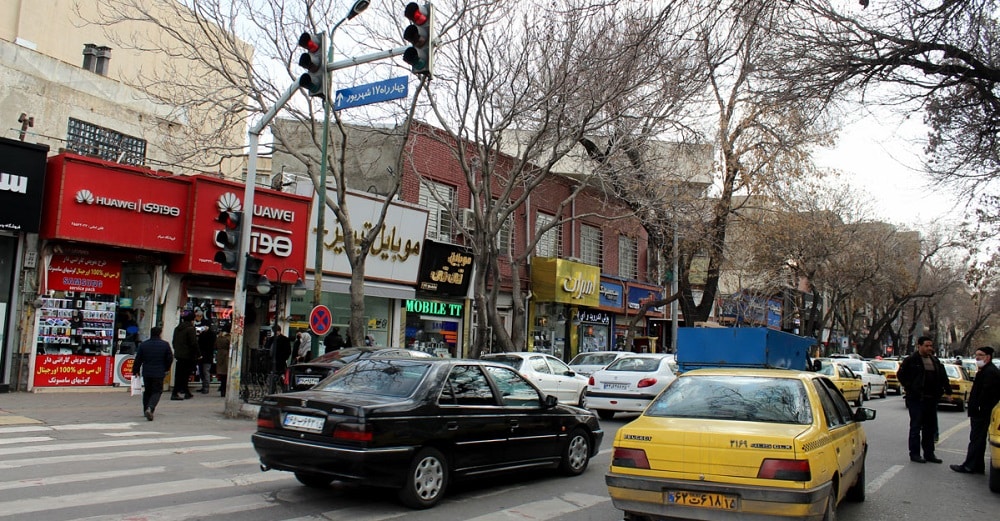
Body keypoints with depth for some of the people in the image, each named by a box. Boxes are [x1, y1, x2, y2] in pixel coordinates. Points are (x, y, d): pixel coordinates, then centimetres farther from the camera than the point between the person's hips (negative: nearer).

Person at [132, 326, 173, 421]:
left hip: (146, 373, 3)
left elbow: (138, 360, 3)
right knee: (157, 391, 2)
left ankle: (146, 410, 24)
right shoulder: (165, 345, -5)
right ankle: (150, 408, -20)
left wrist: (135, 371, 14)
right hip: (159, 373, -3)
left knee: (147, 391, 19)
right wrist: (165, 369, 18)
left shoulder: (143, 345, 0)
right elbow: (170, 359, 1)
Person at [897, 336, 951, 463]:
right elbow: (900, 374, -3)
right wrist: (909, 388, -6)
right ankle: (914, 454, 5)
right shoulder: (911, 360, -6)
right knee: (916, 427, 0)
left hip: (931, 399, 6)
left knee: (931, 427, 11)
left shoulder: (935, 361, 13)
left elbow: (943, 377, 17)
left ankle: (929, 453, 20)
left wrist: (947, 390, 7)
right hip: (916, 399, -6)